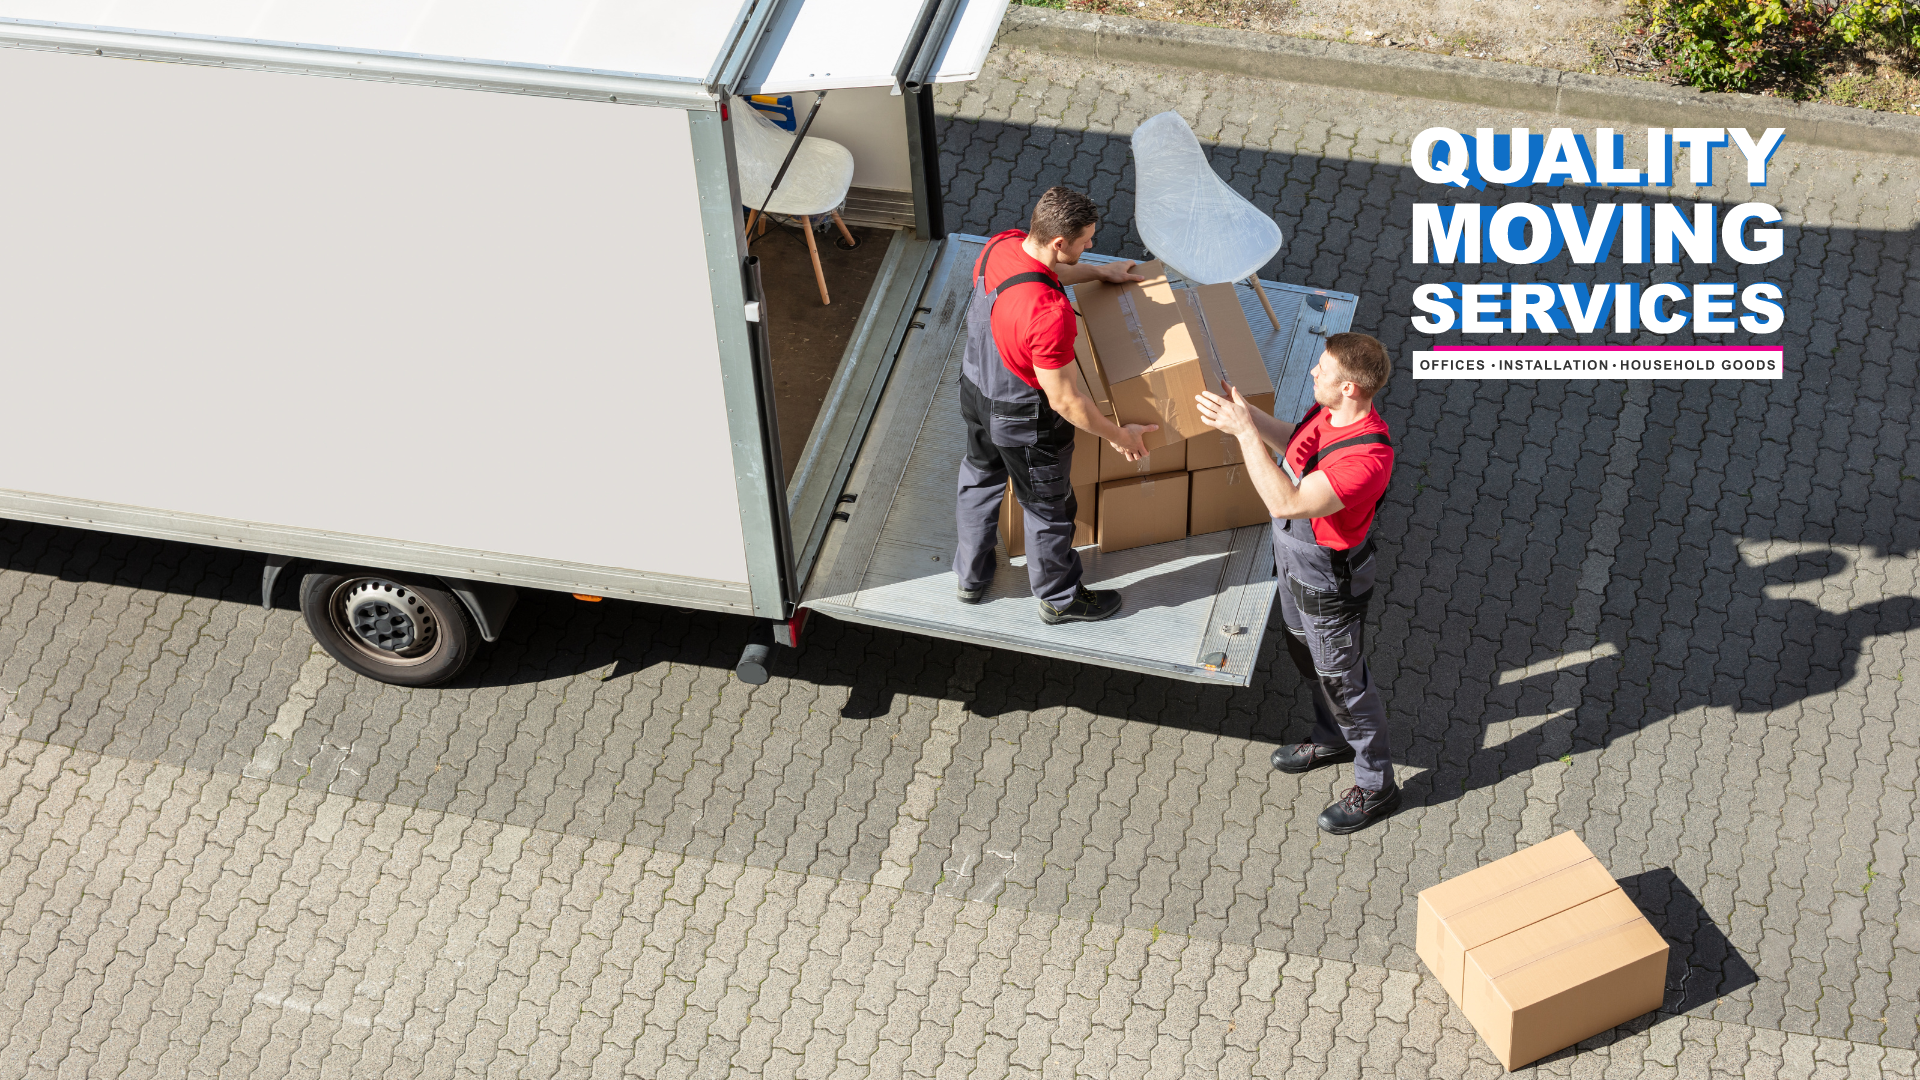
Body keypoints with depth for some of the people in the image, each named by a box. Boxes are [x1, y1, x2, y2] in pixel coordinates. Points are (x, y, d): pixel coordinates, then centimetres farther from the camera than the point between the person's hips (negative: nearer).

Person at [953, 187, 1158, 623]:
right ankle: (1060, 599, 41)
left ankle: (971, 576, 52)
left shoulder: (1001, 244, -17)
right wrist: (1118, 435, -15)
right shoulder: (1049, 312, -40)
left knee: (979, 481, 30)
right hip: (1024, 418, -7)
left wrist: (1099, 272, 18)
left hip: (976, 390, 8)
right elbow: (1064, 399, -29)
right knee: (1048, 508, 18)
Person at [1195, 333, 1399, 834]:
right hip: (1295, 562, 9)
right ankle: (1333, 739, 56)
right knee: (1306, 657, 30)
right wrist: (1250, 415, -5)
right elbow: (1296, 446, 11)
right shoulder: (1328, 410, -13)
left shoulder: (1366, 457, -41)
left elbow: (1286, 502, -44)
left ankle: (1376, 787, 32)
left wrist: (1243, 431, -41)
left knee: (1342, 680, 11)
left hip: (1329, 582, -9)